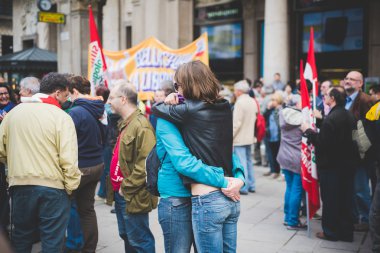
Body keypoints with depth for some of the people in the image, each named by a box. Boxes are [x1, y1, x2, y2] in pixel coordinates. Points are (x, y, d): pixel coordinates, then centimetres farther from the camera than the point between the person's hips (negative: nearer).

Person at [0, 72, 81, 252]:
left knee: (21, 239, 20)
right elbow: (68, 159, -16)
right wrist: (71, 187, -4)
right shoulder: (61, 117, -10)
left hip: (20, 185, 4)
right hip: (52, 187, -4)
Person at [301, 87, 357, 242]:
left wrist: (308, 130, -10)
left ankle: (330, 232, 17)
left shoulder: (330, 119, -21)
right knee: (345, 200, 15)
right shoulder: (349, 116, 6)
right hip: (347, 164, 8)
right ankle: (346, 232, 25)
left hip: (331, 166, -8)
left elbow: (322, 143, -23)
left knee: (330, 200, 5)